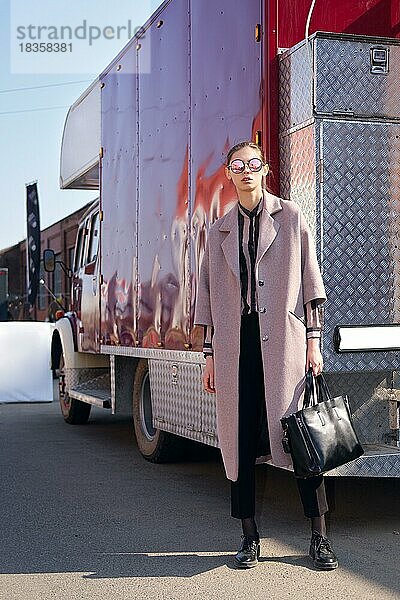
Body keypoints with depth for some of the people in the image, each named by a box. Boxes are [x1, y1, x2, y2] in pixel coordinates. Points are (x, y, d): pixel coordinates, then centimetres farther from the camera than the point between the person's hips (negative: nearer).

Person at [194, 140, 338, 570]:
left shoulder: (290, 217, 7)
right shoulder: (219, 231, 15)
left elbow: (310, 282, 5)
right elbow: (208, 296, 15)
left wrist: (313, 342, -2)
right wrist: (210, 354, 10)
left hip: (283, 341, -3)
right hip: (235, 344, 3)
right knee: (239, 440, 3)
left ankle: (319, 539, 6)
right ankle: (249, 538, 14)